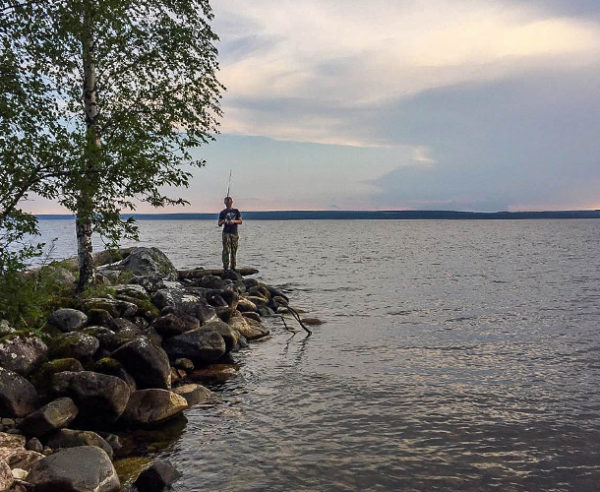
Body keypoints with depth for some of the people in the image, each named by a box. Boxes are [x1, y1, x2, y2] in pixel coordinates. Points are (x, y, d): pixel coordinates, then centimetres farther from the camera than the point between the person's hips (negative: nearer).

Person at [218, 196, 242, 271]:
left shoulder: (236, 211, 11)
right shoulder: (223, 212, 5)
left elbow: (240, 221, 8)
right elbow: (219, 224, 6)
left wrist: (234, 221, -10)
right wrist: (223, 221, -15)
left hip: (234, 233, 2)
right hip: (226, 233, -2)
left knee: (234, 251, 4)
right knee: (226, 251, -10)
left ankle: (233, 267, 10)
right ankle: (225, 267, -9)